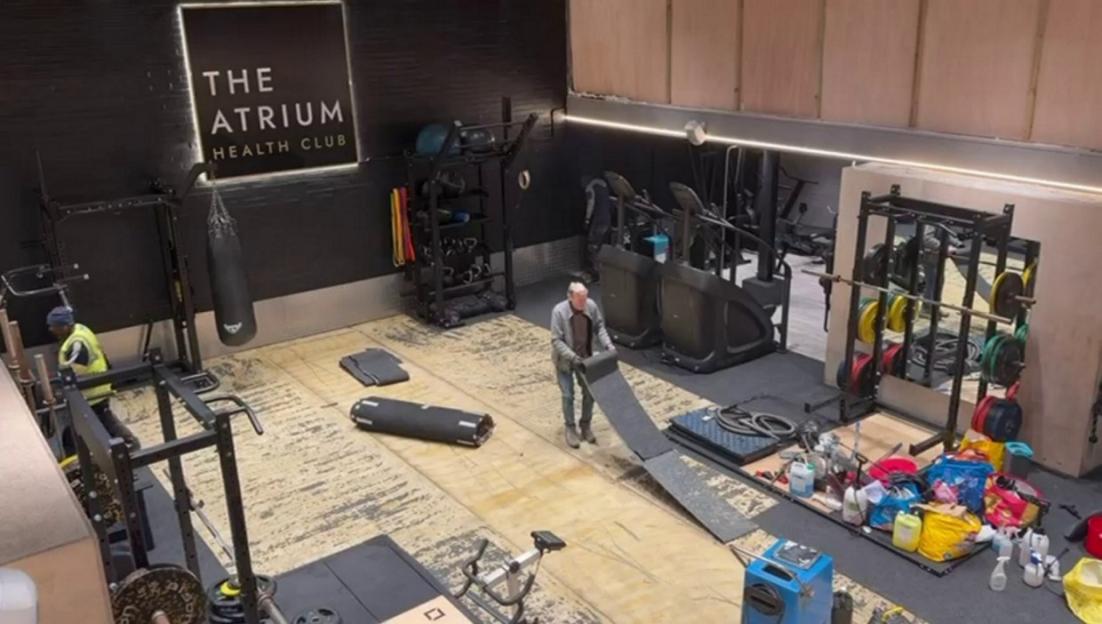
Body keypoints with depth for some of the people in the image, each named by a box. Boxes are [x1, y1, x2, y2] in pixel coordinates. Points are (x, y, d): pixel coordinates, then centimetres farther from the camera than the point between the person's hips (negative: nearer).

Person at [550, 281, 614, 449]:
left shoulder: (592, 306, -15)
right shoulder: (559, 311, -27)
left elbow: (599, 327, 1)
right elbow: (556, 341, -25)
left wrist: (608, 345, -13)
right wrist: (573, 357, -34)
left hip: (585, 358, 4)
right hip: (564, 361, -4)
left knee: (589, 393, 10)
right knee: (568, 395, 3)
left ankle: (586, 425, 30)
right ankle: (569, 428, 23)